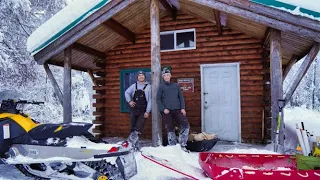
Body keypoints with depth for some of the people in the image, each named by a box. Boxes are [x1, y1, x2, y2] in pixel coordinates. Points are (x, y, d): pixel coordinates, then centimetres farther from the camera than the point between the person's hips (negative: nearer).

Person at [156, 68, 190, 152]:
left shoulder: (176, 85, 11)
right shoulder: (161, 86, 4)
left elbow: (181, 97, 12)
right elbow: (158, 99, 1)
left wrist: (183, 108, 2)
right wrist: (163, 109, -10)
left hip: (177, 110, 3)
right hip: (166, 111, -2)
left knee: (185, 125, -6)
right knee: (170, 129, 3)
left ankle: (182, 145, 7)